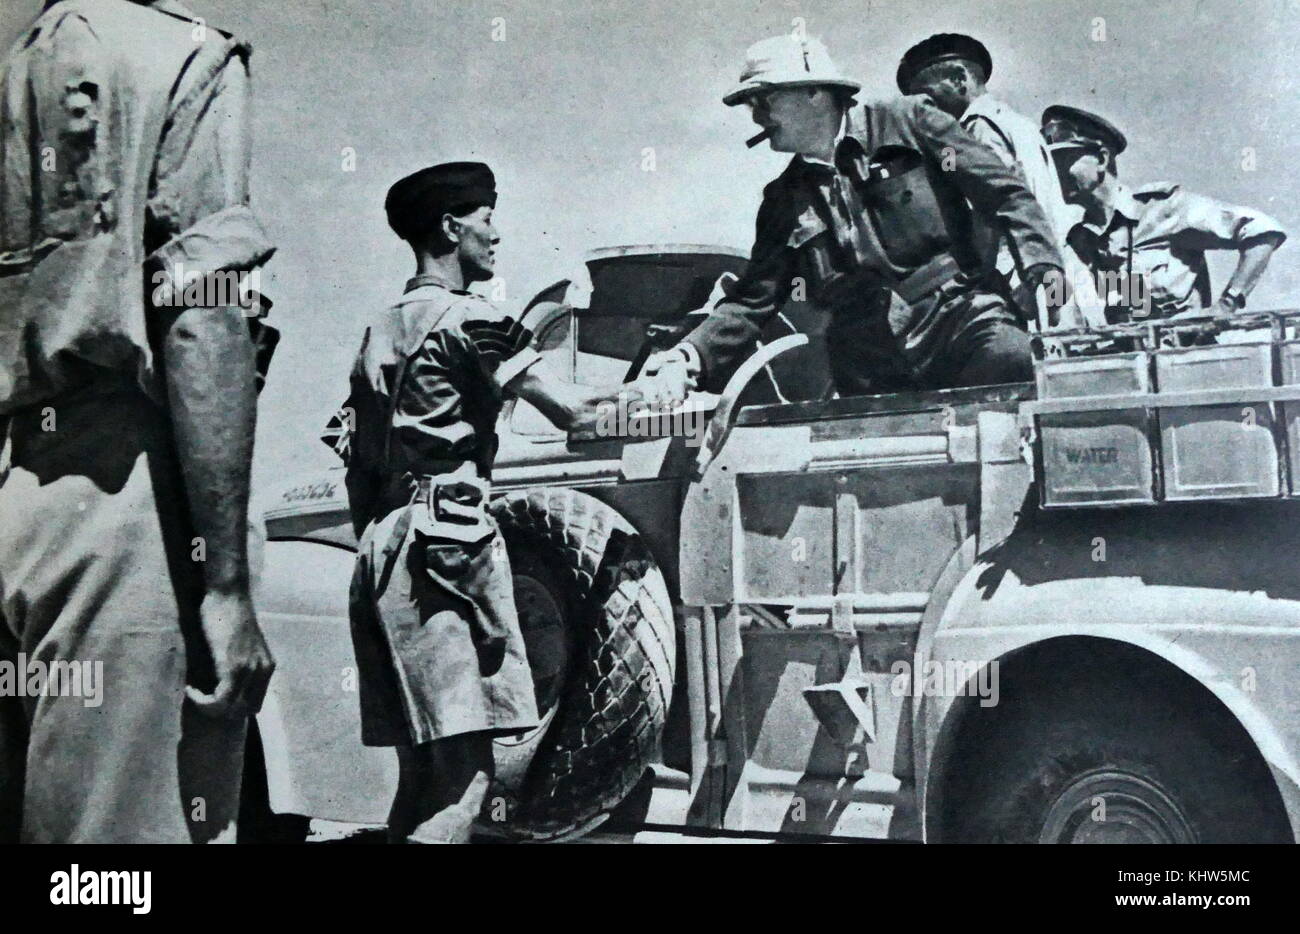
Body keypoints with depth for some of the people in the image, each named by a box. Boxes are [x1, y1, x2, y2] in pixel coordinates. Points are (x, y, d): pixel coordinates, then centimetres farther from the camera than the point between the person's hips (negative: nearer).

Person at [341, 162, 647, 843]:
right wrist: (657, 388, 3)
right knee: (466, 766, -12)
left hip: (381, 546, 9)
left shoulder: (381, 329, 22)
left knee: (422, 768, 10)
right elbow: (570, 410, -11)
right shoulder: (466, 319, -3)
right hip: (445, 541, -9)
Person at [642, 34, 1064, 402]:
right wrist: (689, 357, -3)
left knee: (1012, 361, -33)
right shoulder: (784, 200, 19)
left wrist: (1045, 270, -11)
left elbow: (1006, 194, 5)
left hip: (962, 318, -3)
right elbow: (751, 301, 15)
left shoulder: (908, 122, 8)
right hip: (873, 375, 4)